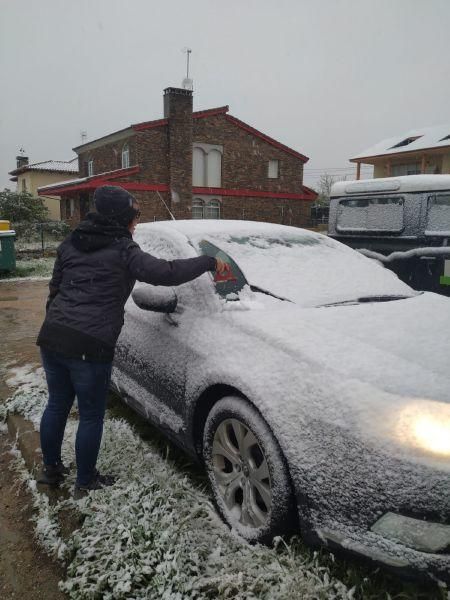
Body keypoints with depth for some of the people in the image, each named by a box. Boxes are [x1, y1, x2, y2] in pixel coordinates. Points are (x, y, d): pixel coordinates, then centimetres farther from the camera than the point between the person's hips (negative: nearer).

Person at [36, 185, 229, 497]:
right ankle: (85, 482, 26)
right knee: (91, 415, 10)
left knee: (57, 405, 23)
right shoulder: (123, 250, -7)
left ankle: (51, 468, 39)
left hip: (51, 336, 7)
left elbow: (55, 287, 19)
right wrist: (210, 262, -5)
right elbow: (165, 272, -15)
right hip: (89, 346, -7)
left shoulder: (71, 243, 14)